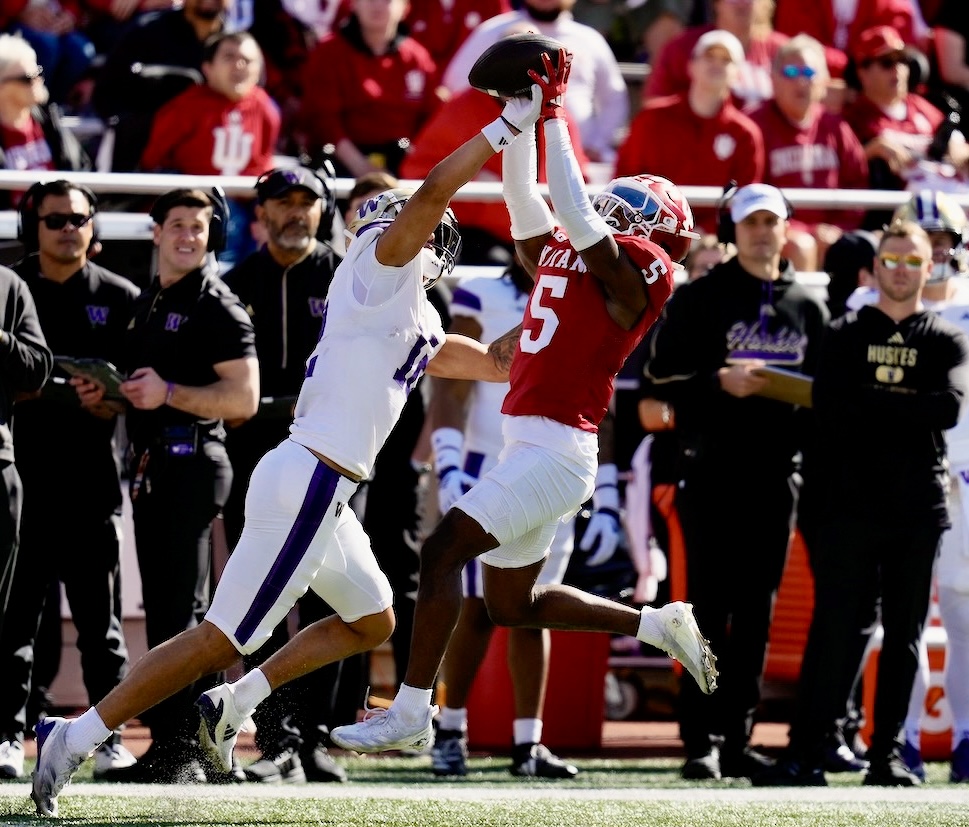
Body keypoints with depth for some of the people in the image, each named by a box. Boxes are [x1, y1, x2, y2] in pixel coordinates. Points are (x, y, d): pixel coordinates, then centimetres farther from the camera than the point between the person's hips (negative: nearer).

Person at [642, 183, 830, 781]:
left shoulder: (808, 308, 14)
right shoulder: (700, 299, 2)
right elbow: (662, 377, -4)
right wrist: (721, 383, -19)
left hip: (778, 477, 4)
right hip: (713, 471, -4)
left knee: (757, 614, 5)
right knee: (711, 608, -7)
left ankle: (737, 738, 10)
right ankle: (702, 740, -7)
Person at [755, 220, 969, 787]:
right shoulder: (845, 335, 11)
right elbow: (830, 404, -6)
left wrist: (872, 401, -8)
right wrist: (906, 406, -9)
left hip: (919, 510, 1)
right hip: (852, 504, -1)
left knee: (905, 633, 4)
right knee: (838, 628, -8)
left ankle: (887, 754, 10)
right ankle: (805, 752, -10)